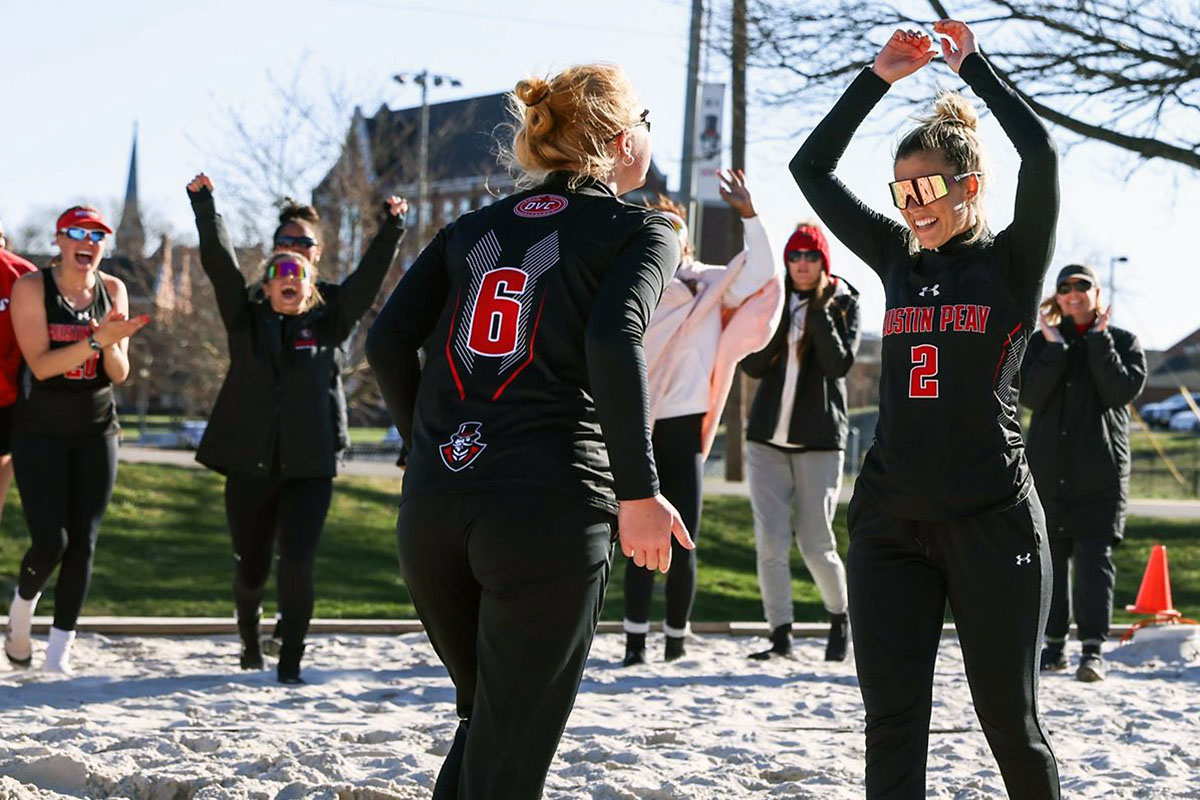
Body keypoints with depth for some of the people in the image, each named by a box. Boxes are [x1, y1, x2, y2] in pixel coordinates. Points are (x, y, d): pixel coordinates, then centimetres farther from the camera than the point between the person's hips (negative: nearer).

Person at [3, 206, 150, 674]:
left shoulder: (112, 291, 3)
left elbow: (119, 374, 2)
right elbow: (40, 364, -18)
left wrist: (114, 344, -19)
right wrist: (97, 340, -28)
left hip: (96, 432, 4)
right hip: (40, 433, -3)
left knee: (83, 542, -2)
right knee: (51, 542, -11)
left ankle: (60, 649, 6)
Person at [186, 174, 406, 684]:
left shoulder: (330, 316, 9)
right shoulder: (246, 315, 8)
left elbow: (370, 274, -1)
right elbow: (218, 261, -2)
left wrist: (392, 226, -13)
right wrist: (203, 203, -10)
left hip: (310, 465, -1)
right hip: (250, 464, 1)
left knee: (297, 564, -13)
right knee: (251, 566, 10)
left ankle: (290, 661, -1)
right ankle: (249, 635, 40)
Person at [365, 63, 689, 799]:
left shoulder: (473, 229, 18)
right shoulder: (641, 231, 4)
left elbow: (388, 342, 8)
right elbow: (612, 339, -16)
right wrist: (639, 491, -14)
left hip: (432, 509, 5)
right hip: (550, 509, -5)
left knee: (487, 723, 24)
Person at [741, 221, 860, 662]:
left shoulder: (843, 304, 1)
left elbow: (840, 365, -13)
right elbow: (752, 366, -1)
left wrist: (819, 313, -16)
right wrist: (778, 317, -12)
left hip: (819, 441, -3)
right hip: (768, 437, 3)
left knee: (816, 546, -3)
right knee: (770, 543, -6)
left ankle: (839, 618, 22)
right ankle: (780, 635, 2)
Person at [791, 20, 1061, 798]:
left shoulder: (1014, 262, -1)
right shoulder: (899, 260, 11)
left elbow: (1042, 154, -18)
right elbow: (811, 167, 10)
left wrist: (973, 63, -8)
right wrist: (880, 76, 3)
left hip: (991, 520, -4)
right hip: (891, 521, 4)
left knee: (1009, 719, 5)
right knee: (892, 723, -1)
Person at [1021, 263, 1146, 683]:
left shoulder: (1122, 342, 7)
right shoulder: (1041, 342, 10)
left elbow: (1123, 389, -11)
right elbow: (1031, 395, -5)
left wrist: (1098, 341, -12)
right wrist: (1056, 349, -13)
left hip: (1101, 472, -2)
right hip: (1049, 470, 2)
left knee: (1094, 555, -10)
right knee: (1050, 557, 6)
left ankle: (1093, 649, -13)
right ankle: (1054, 644, 15)